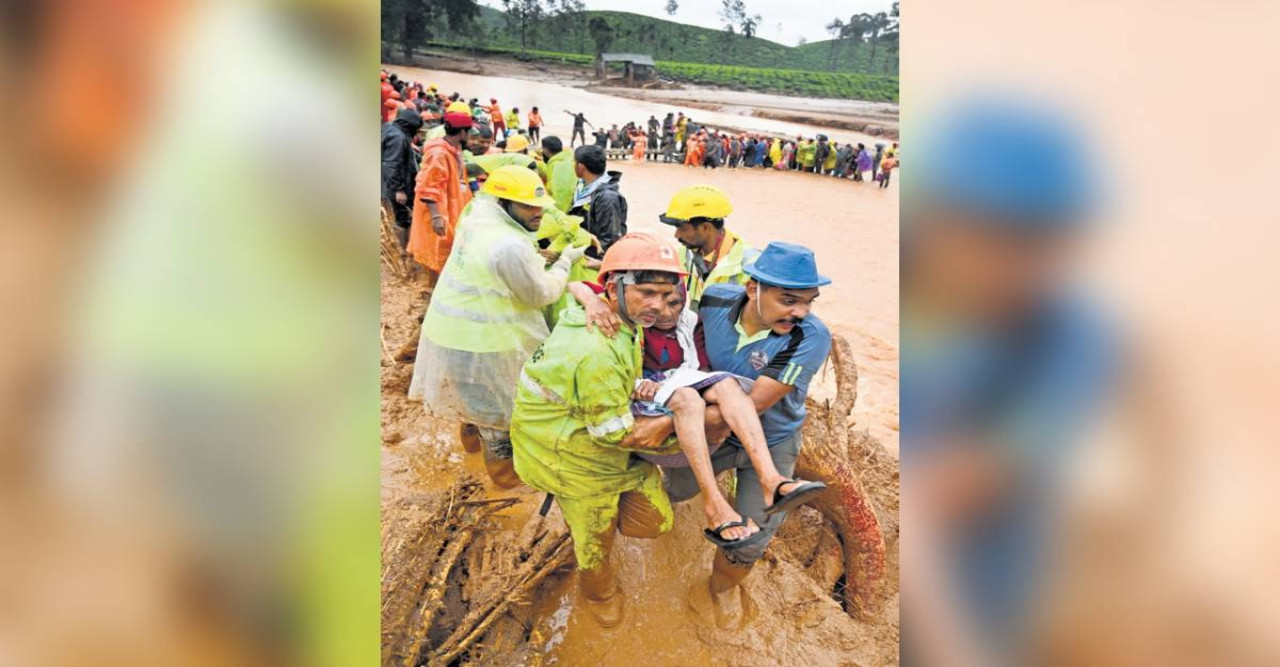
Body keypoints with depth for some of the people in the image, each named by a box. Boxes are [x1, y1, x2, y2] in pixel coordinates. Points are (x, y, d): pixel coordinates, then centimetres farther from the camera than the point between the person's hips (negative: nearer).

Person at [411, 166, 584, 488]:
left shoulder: (479, 217, -2)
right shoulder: (510, 246, -30)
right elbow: (542, 294, -18)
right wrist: (565, 262, -2)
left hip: (448, 327, 9)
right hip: (482, 342, -9)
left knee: (477, 393, 33)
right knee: (499, 401, 14)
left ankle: (472, 433, 59)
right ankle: (504, 467, 35)